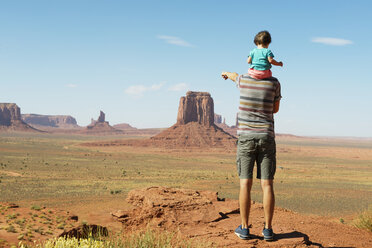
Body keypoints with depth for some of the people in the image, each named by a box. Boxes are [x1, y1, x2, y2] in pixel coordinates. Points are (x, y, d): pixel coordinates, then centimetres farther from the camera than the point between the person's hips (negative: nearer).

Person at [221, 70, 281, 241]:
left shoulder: (243, 80, 1)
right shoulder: (274, 83, -1)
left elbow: (234, 76, 28)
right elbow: (275, 109, 12)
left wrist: (227, 73, 53)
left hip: (246, 137, 0)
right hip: (266, 137, 0)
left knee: (245, 184, 0)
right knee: (267, 185, 1)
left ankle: (244, 229, 3)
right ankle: (268, 229, 3)